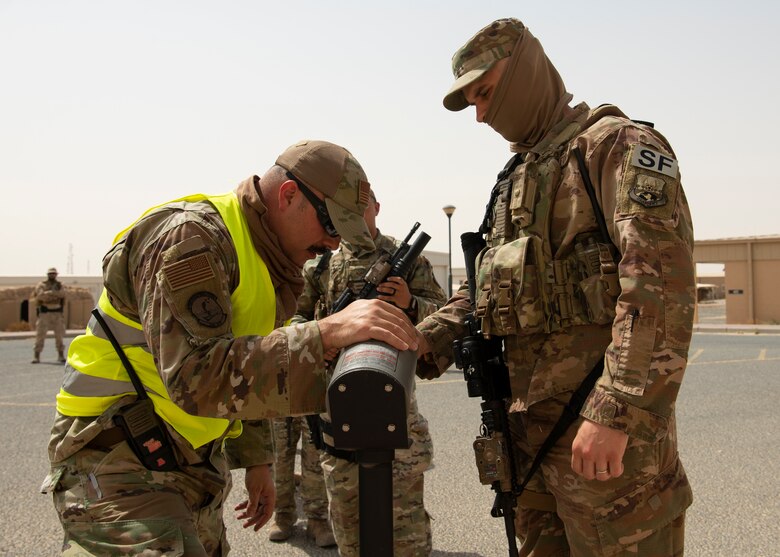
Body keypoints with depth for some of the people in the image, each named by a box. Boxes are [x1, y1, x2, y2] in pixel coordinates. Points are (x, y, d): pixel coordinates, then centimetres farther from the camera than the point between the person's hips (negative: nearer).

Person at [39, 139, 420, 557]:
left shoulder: (270, 262, 10)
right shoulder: (191, 236, -20)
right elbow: (198, 377, -32)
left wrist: (255, 459, 19)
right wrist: (326, 334, -39)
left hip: (192, 463, 9)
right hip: (118, 463, -9)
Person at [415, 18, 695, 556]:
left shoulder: (615, 143, -6)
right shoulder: (518, 175, 22)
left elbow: (661, 277, -19)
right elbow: (482, 291, 21)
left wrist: (615, 412, -26)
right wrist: (420, 347, 4)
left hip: (600, 431, -8)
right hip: (529, 422, 9)